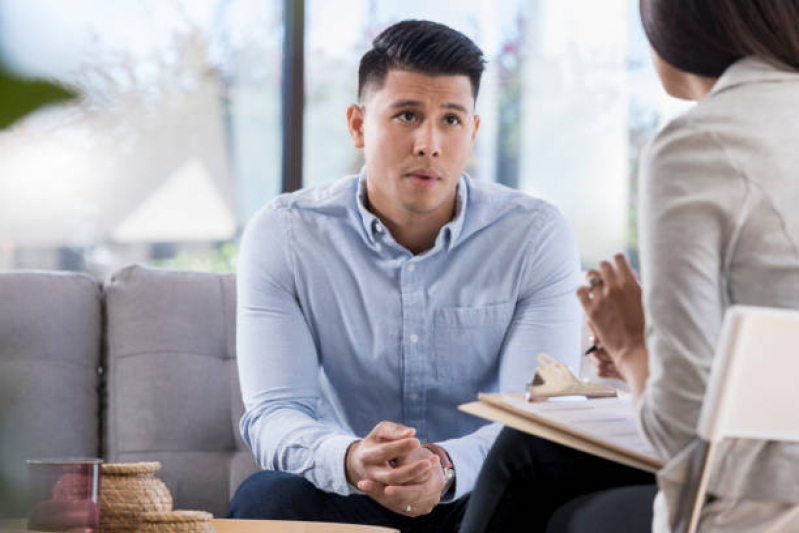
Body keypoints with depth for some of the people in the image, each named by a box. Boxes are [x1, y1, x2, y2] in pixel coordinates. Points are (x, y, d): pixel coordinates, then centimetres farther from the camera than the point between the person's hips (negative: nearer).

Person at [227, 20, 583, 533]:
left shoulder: (537, 235, -7)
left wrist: (447, 466, -38)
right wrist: (350, 459, -38)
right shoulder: (283, 235, -6)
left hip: (478, 490, 0)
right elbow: (273, 413, -14)